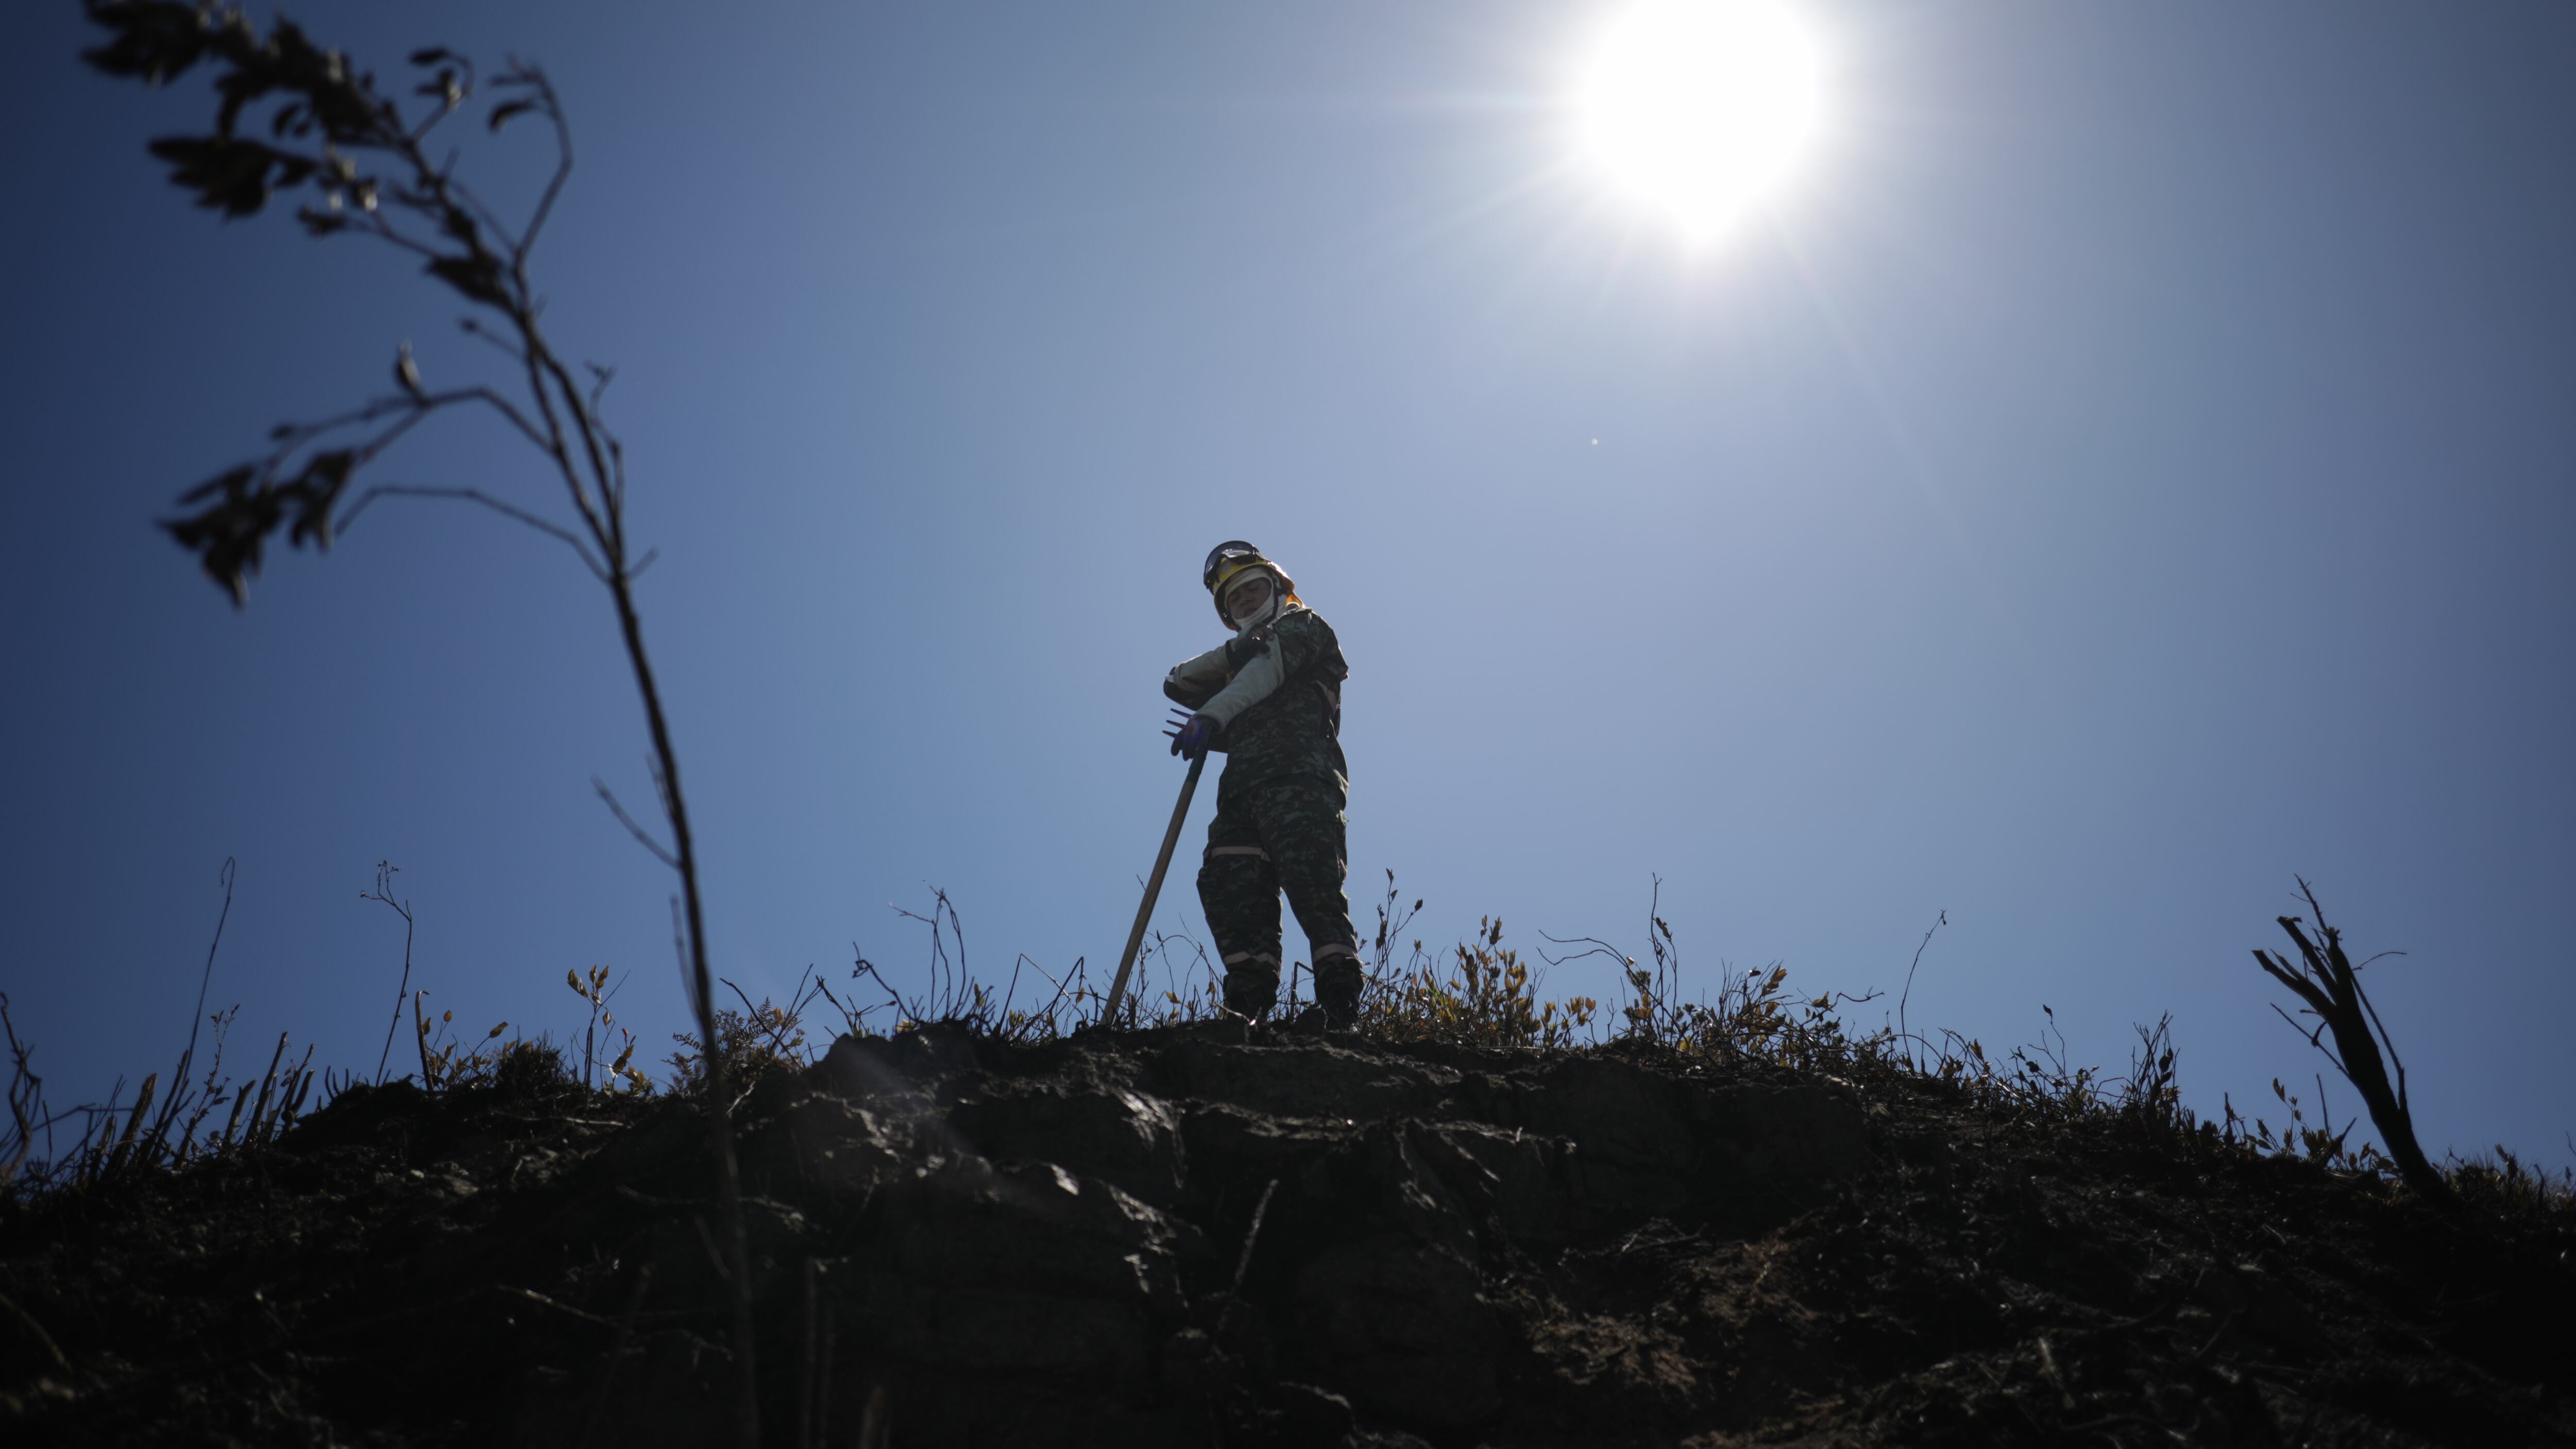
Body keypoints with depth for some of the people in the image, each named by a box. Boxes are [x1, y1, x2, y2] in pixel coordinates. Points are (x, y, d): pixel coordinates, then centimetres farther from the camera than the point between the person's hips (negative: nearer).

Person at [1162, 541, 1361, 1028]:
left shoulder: (1302, 627, 18)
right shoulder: (1241, 666, 37)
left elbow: (1269, 667, -3)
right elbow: (1178, 683, 22)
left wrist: (1209, 716, -20)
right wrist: (1233, 652, 4)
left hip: (1299, 774, -7)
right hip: (1244, 788, 7)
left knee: (1309, 879, -23)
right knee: (1227, 884, -14)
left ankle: (1340, 1004, -34)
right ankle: (1249, 1003, -25)